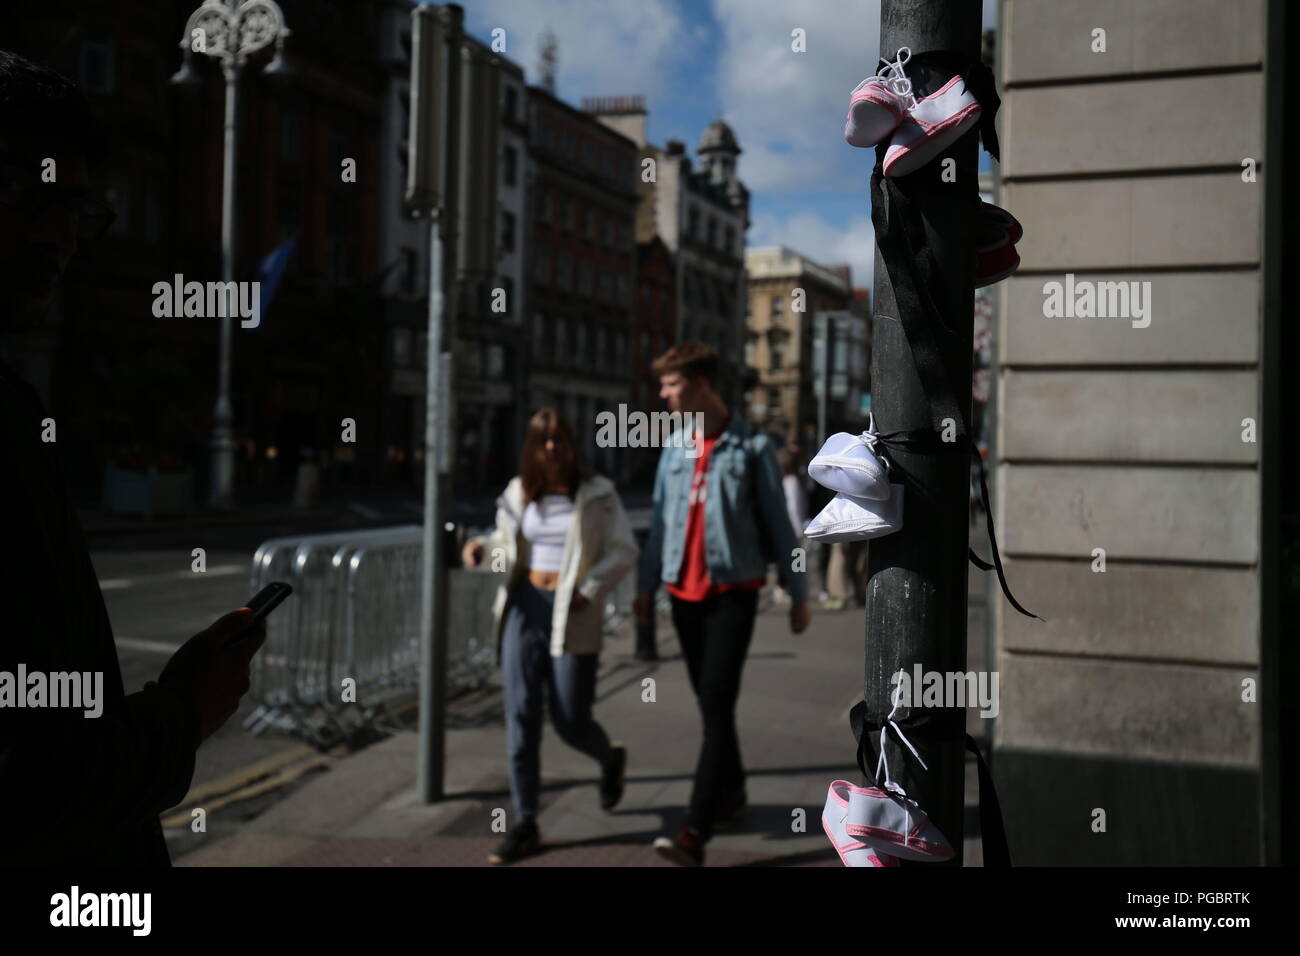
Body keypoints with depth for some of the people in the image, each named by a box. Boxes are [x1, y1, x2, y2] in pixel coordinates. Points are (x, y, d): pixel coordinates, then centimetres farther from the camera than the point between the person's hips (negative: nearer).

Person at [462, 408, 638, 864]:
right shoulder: (518, 493, 8)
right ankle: (525, 823, 7)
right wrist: (481, 548, -2)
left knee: (570, 720, 1)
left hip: (572, 615, -3)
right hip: (524, 608, 4)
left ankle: (610, 759, 38)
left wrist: (588, 590, -15)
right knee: (520, 715, -1)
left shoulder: (597, 493, -3)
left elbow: (624, 551, -3)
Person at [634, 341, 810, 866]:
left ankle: (695, 832, -15)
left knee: (717, 705, -11)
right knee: (709, 702, 14)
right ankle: (731, 790, 35)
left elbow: (778, 523, -2)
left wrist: (798, 592, 0)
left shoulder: (752, 446, -5)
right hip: (685, 592, 5)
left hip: (734, 591, -5)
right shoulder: (674, 445, 8)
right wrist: (646, 583, 10)